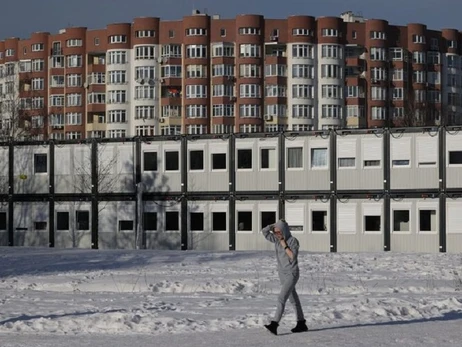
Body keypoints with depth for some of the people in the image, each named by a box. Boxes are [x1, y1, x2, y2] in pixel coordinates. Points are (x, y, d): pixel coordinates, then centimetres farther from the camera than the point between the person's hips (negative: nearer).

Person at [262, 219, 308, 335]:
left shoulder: (293, 241, -12)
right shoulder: (276, 240, 5)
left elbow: (293, 256, -20)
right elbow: (264, 231, 2)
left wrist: (284, 245, -18)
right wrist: (274, 225, -5)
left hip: (292, 274, -7)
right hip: (282, 274, 7)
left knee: (281, 298, -17)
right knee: (293, 299, 14)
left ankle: (274, 324, -24)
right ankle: (301, 324, 22)